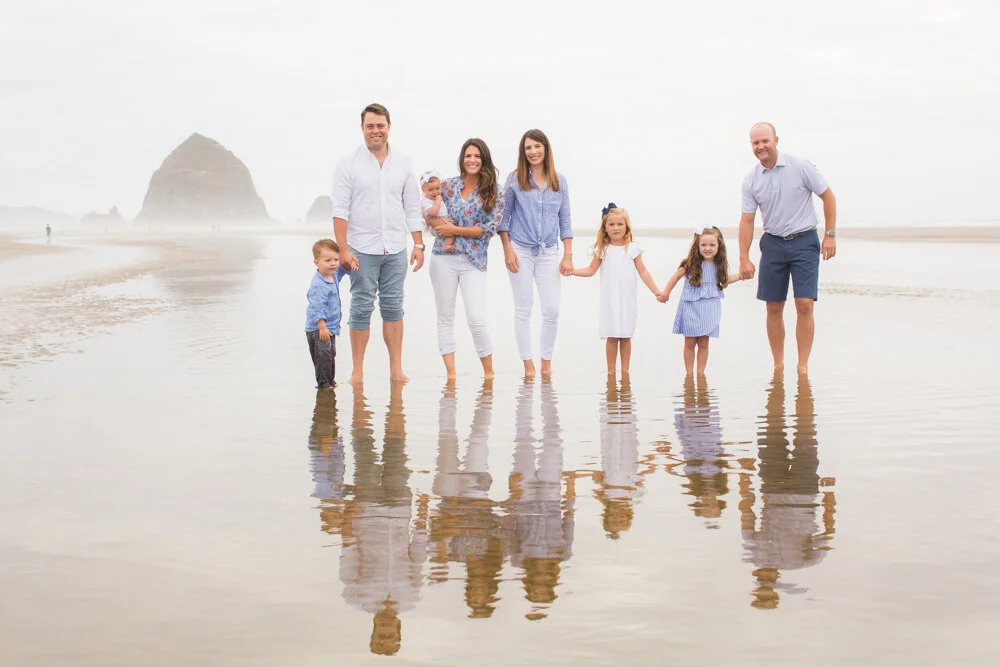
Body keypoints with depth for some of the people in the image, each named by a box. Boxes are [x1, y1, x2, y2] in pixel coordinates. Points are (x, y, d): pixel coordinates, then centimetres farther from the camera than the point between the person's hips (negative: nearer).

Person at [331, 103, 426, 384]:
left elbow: (412, 208, 13)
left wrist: (419, 245, 6)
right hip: (362, 249, -3)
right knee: (362, 308, -1)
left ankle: (396, 369, 10)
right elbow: (340, 210, -6)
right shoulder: (349, 164, -1)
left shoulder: (402, 163, 10)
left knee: (393, 307, 5)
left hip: (395, 249, 3)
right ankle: (357, 371, 5)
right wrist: (343, 250, -14)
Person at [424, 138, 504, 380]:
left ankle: (488, 372, 7)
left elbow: (491, 228, -7)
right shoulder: (449, 185, 7)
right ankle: (450, 374, 11)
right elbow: (429, 214, 11)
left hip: (474, 261, -3)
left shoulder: (494, 193, 1)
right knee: (445, 317, 5)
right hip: (444, 258, 3)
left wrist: (456, 230, -11)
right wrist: (438, 223, -11)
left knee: (477, 319, -9)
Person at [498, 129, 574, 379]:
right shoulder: (515, 180, 0)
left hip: (548, 252, 2)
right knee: (523, 309, 1)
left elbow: (565, 221, 9)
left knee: (552, 310, -2)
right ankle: (528, 363, 9)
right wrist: (508, 250, -5)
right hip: (521, 250, -2)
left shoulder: (559, 181, 6)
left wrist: (568, 255, 3)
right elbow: (503, 217, 3)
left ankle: (547, 361, 12)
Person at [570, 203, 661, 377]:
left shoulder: (632, 248, 2)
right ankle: (611, 371, 8)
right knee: (611, 336, 0)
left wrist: (655, 291, -2)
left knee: (626, 336, 5)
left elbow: (643, 272, 4)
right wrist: (572, 270, -7)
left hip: (627, 299, 0)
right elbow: (591, 270, 6)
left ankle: (625, 370, 14)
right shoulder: (602, 249, 3)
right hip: (609, 300, 0)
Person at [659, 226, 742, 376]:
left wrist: (741, 275, 11)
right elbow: (676, 276, 0)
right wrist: (666, 293, 4)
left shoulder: (719, 265, 0)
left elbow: (724, 280, 19)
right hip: (691, 308, -3)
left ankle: (701, 372, 16)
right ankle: (689, 374, 12)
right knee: (690, 343, 4)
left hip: (708, 309, 3)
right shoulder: (691, 264, -12)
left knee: (703, 343, 7)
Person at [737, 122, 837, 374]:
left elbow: (828, 196, 1)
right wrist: (744, 258, 0)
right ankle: (778, 365, 14)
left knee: (805, 305, -10)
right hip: (773, 243, 3)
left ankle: (803, 367, -4)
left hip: (804, 242, -3)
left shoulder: (800, 166, -7)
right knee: (774, 308, 4)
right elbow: (747, 220, 5)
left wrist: (830, 234, -3)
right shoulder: (751, 180, 2)